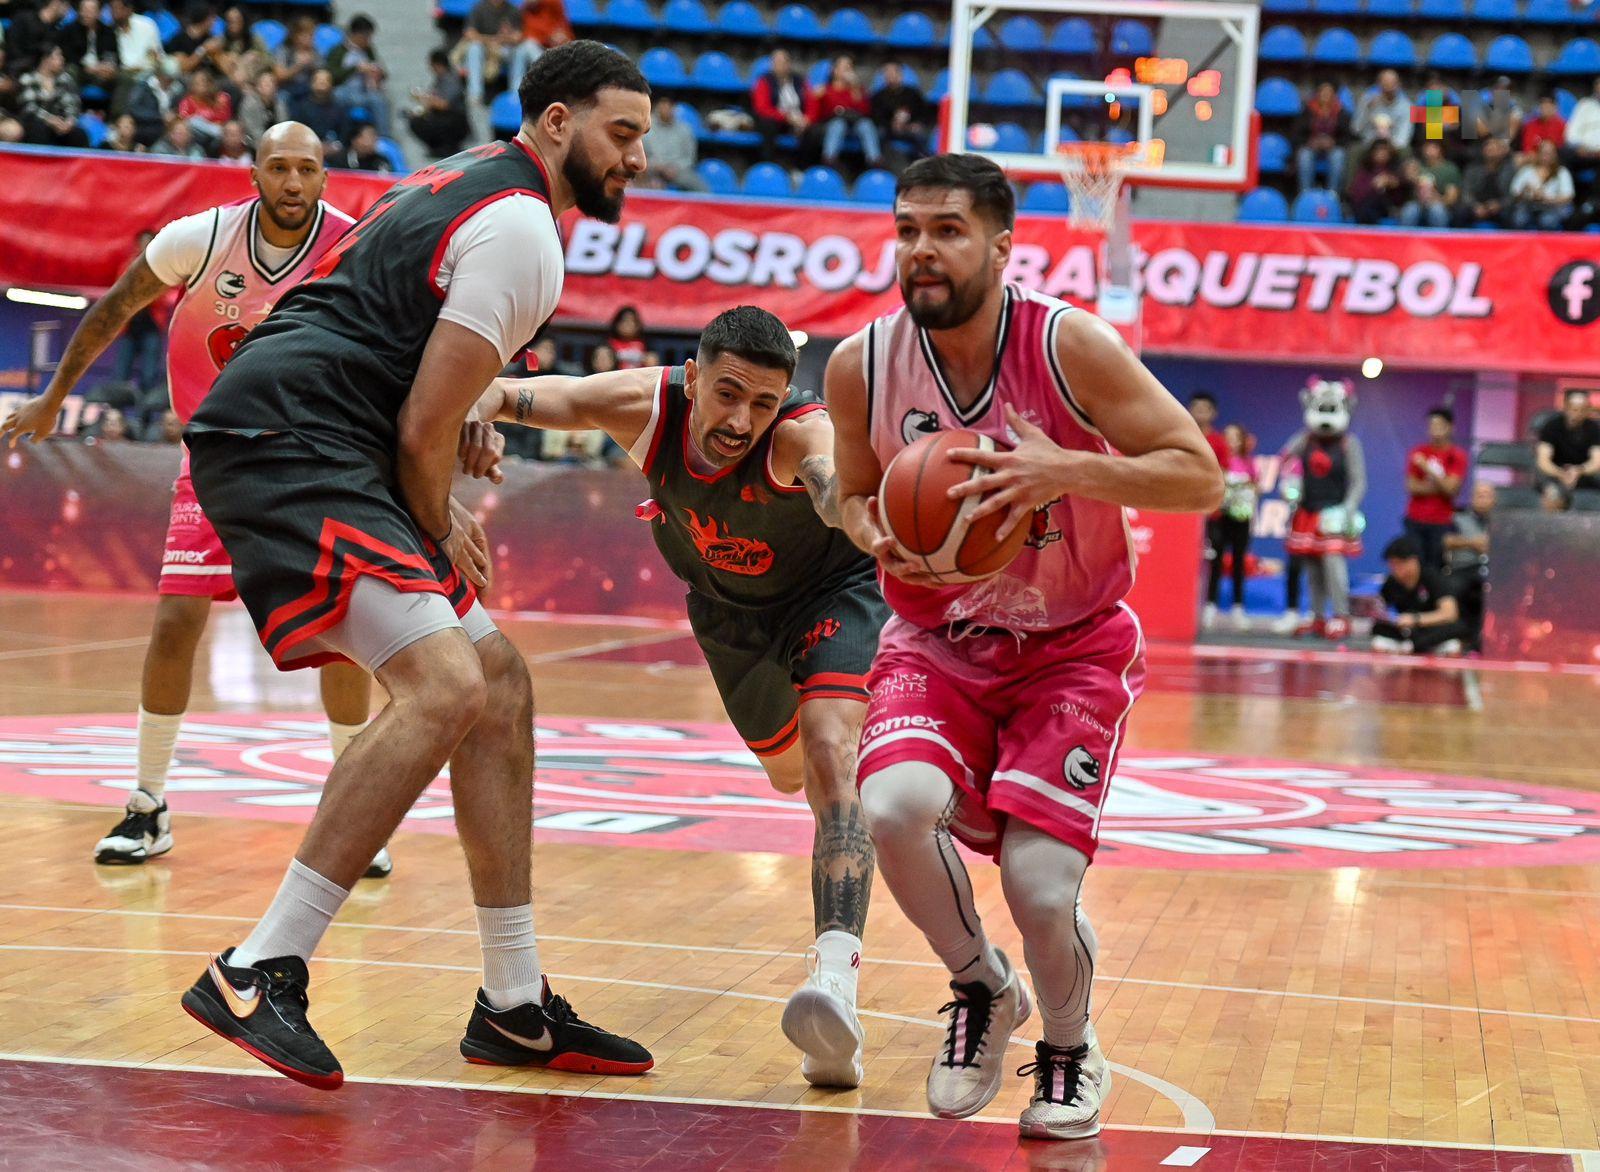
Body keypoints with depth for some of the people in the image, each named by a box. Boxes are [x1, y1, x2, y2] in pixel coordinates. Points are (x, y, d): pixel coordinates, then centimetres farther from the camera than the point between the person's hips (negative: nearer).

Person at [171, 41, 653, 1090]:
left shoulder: (467, 183, 22)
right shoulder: (524, 231, -11)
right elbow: (424, 430, -13)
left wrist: (463, 411, 16)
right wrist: (441, 533, 4)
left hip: (306, 449, 11)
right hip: (286, 442, -11)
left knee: (500, 682, 10)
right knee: (444, 689, -23)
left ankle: (517, 1008, 14)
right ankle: (257, 974, -19)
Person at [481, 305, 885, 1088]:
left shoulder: (802, 434, -40)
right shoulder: (645, 406, -30)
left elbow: (837, 486, -63)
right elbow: (508, 394, -32)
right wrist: (473, 404, -57)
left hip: (834, 589, -5)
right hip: (730, 605, 5)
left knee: (831, 755, -30)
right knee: (788, 769, 26)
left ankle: (836, 976, -43)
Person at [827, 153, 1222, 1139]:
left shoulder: (1070, 346, -18)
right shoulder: (861, 366, -9)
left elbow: (1201, 476, -16)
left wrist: (1067, 469, -31)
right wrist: (881, 539, -15)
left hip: (1073, 648, -2)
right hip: (937, 642, 2)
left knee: (1040, 885, -16)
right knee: (894, 808, -28)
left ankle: (1072, 1053, 20)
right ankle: (981, 994, 4)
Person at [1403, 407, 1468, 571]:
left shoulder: (1457, 456, 0)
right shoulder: (1419, 452, 6)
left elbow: (1451, 488, -10)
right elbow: (1411, 487, 0)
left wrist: (1427, 468, -16)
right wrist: (1439, 487, -9)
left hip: (1441, 522, -2)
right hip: (1415, 521, 2)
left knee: (1435, 569, -7)